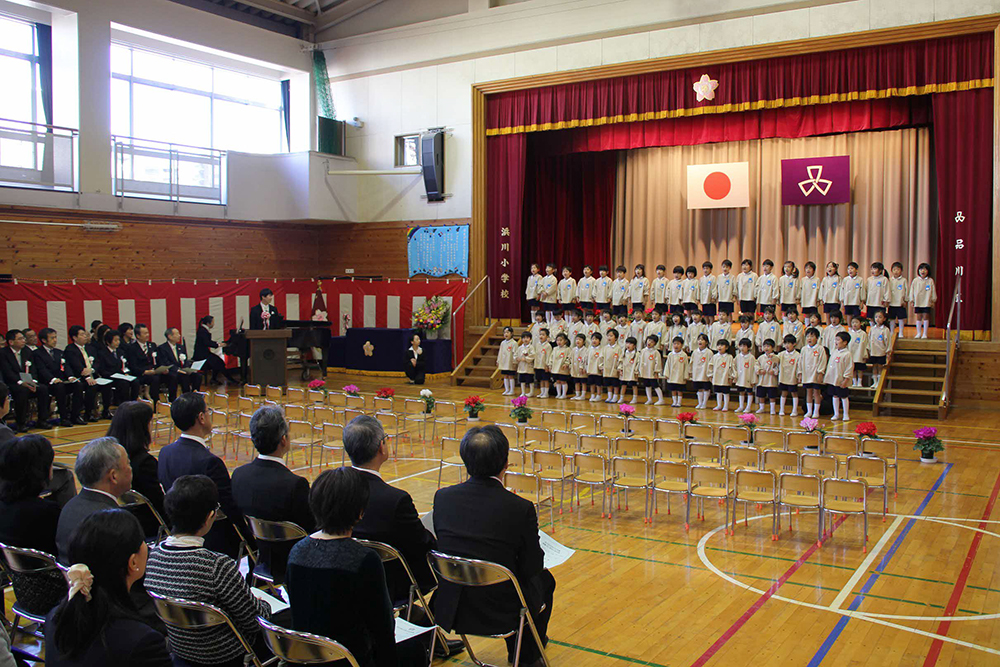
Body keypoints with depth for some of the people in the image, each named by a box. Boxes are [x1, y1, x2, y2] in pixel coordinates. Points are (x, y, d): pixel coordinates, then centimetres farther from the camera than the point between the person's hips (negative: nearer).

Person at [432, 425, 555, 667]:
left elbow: (442, 546, 5)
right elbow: (532, 567, -9)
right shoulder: (520, 508, -21)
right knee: (544, 579, 27)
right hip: (499, 615, -4)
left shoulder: (443, 497, -10)